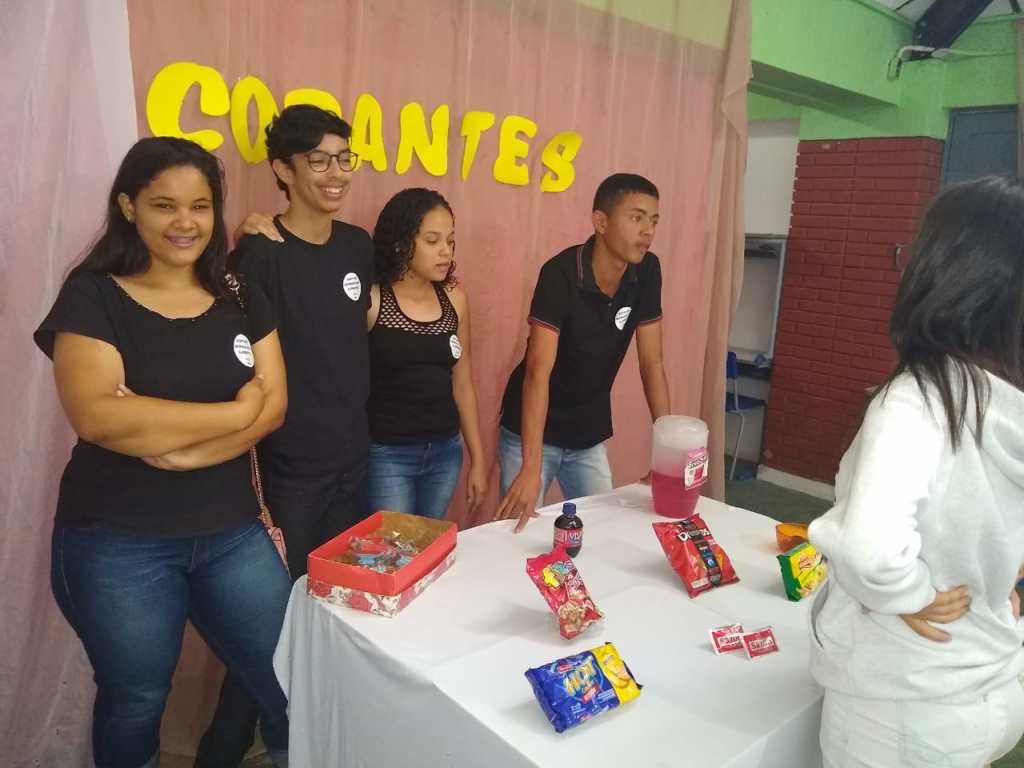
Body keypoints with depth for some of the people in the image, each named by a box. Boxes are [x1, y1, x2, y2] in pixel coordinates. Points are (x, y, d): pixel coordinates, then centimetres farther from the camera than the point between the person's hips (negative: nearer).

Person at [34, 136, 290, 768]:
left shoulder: (241, 299, 4)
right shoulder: (92, 296, -7)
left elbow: (274, 404, -5)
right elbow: (96, 416, -22)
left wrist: (183, 450, -20)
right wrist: (233, 412, -16)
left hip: (233, 531, 3)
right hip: (119, 543, -3)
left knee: (292, 682, 11)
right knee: (136, 700, 17)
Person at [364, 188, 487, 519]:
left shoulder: (454, 298, 3)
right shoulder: (372, 299, -11)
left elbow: (462, 382, 9)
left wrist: (477, 459, 11)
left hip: (445, 452, 5)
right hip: (386, 455, -5)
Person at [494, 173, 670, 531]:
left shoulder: (647, 272, -8)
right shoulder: (560, 274, -24)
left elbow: (651, 363, -2)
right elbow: (538, 371, -29)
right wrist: (531, 468, -35)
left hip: (590, 436, 5)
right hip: (533, 431, -5)